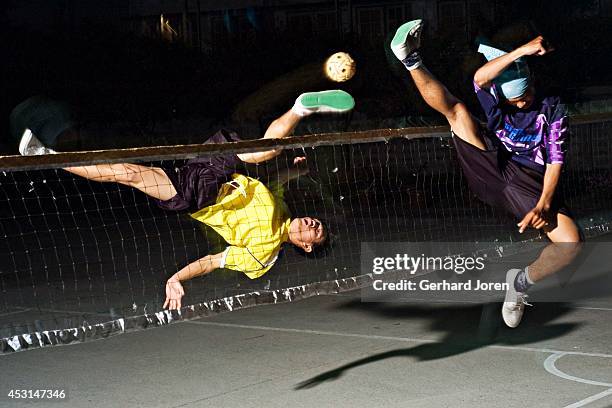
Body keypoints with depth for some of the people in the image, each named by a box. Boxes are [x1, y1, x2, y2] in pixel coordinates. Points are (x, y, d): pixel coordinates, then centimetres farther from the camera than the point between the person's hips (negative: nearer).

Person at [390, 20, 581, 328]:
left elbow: (555, 161, -2)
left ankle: (521, 283, 3)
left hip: (532, 186, -1)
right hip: (494, 170, 1)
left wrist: (544, 205, -16)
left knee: (571, 244, -21)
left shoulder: (552, 110, 4)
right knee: (456, 110, -9)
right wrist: (522, 50, -31)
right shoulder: (496, 102, 6)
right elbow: (481, 78, -19)